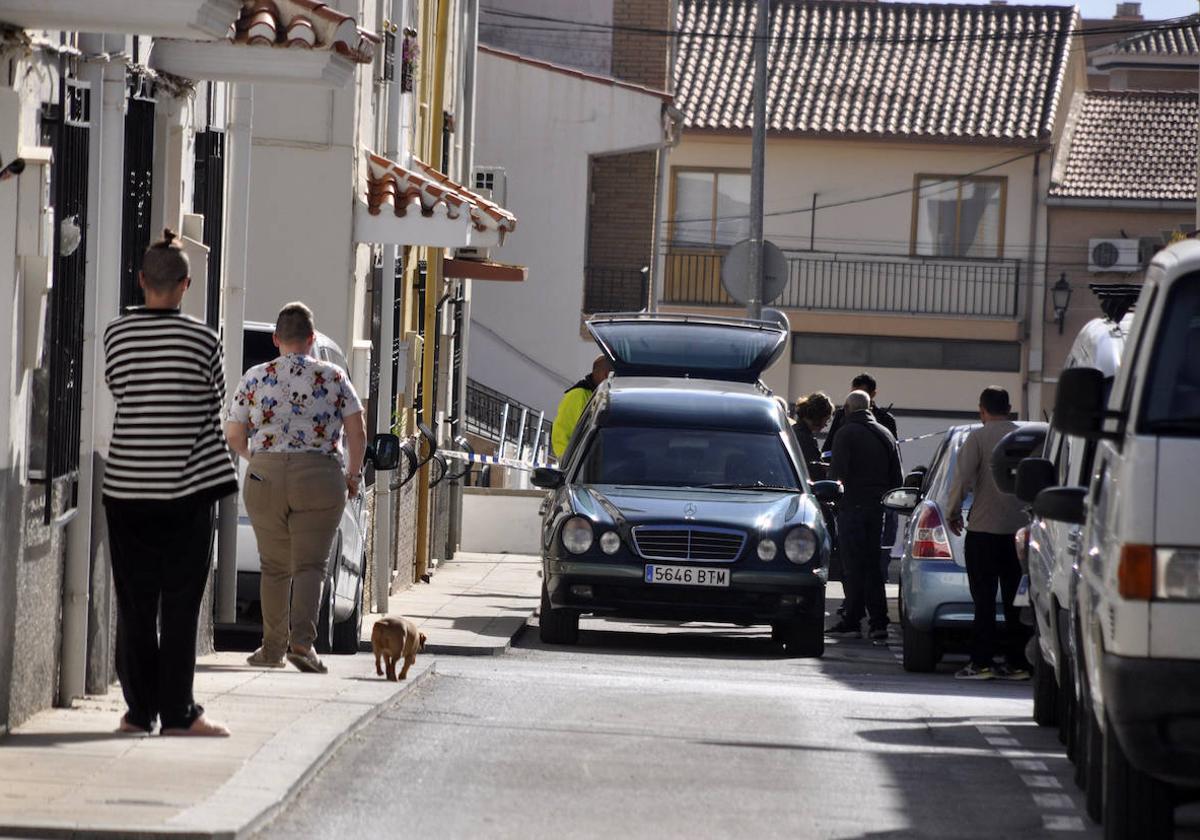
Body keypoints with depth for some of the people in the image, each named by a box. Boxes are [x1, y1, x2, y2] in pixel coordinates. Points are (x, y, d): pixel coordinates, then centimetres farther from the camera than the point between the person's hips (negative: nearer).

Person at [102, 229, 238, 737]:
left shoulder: (116, 334, -1)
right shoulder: (201, 339, -8)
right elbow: (215, 399, 5)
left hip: (126, 483, 2)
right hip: (188, 485, -2)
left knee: (134, 601, 8)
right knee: (180, 604, 2)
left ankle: (139, 710, 9)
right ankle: (177, 713, 1)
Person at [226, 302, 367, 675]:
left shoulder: (255, 378, 3)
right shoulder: (333, 378, 0)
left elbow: (234, 436, 6)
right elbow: (357, 433, -3)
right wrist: (353, 474, 11)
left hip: (265, 477, 1)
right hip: (319, 478, -1)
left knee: (275, 567, 12)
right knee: (311, 565, -1)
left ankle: (273, 647, 16)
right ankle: (302, 640, -19)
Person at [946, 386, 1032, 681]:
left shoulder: (978, 438, -6)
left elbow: (963, 478, -11)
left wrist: (953, 512, 1)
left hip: (984, 527, -4)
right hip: (1020, 528, 4)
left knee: (984, 599, -2)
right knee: (1015, 600, 8)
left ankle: (982, 662, -5)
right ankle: (1017, 663, 8)